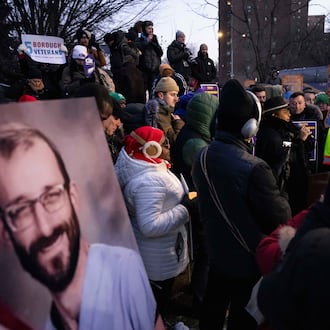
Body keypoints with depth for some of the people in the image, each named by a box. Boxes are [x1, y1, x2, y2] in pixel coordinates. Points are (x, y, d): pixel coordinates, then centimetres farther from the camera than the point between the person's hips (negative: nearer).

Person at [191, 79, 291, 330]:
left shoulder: (202, 158, -7)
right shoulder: (254, 168, -31)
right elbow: (281, 218, -21)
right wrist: (284, 204, -1)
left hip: (217, 252, 7)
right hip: (250, 260, -6)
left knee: (213, 307, 25)